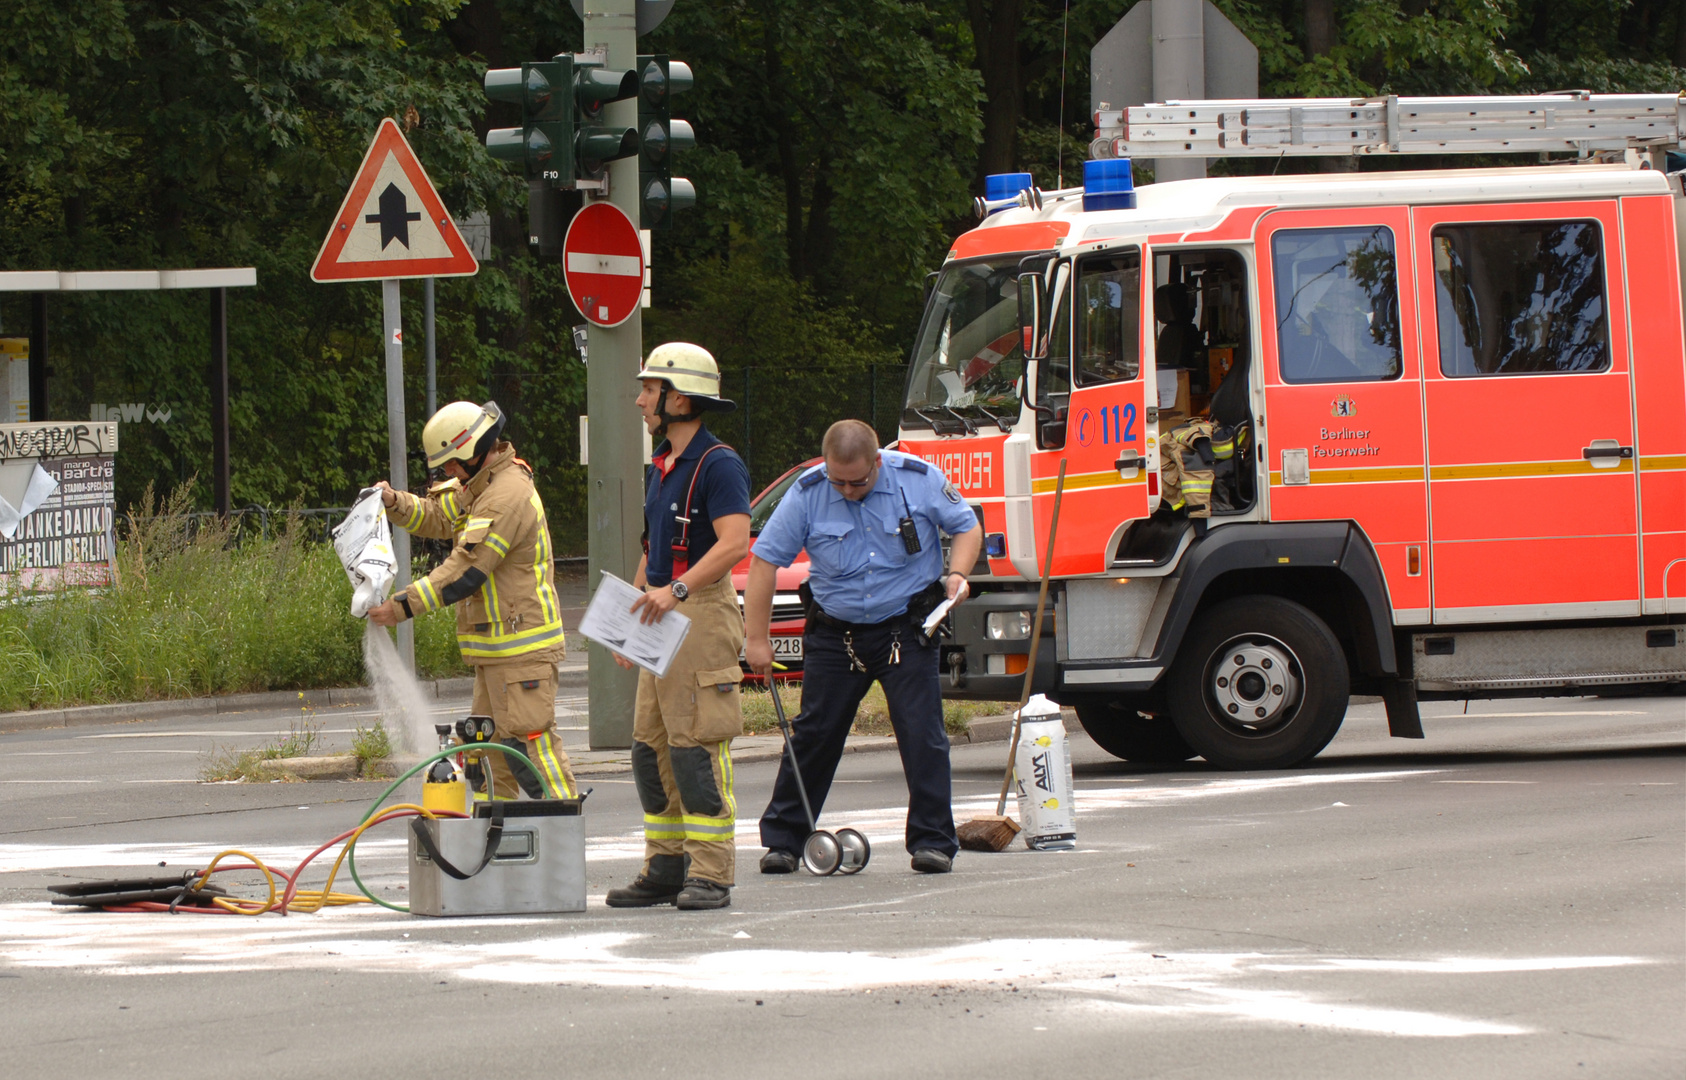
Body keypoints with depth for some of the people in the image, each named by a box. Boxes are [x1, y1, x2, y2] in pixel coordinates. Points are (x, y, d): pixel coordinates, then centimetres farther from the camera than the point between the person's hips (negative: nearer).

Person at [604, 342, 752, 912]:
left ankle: (711, 875, -10)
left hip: (703, 610, -10)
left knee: (697, 746, -11)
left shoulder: (718, 464, -11)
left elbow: (734, 544, -23)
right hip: (662, 615, 10)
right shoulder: (660, 465, 18)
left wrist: (676, 590, -31)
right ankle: (665, 869, 12)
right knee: (652, 747, 8)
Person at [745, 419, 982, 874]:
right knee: (814, 734, 3)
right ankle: (782, 840, 13)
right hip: (836, 633, 1)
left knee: (922, 734, -9)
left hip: (906, 630, -1)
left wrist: (956, 573, -14)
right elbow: (765, 561, -6)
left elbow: (967, 527, 6)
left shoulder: (918, 480, -9)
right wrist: (757, 639, -8)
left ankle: (933, 841, -2)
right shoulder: (807, 494, -10)